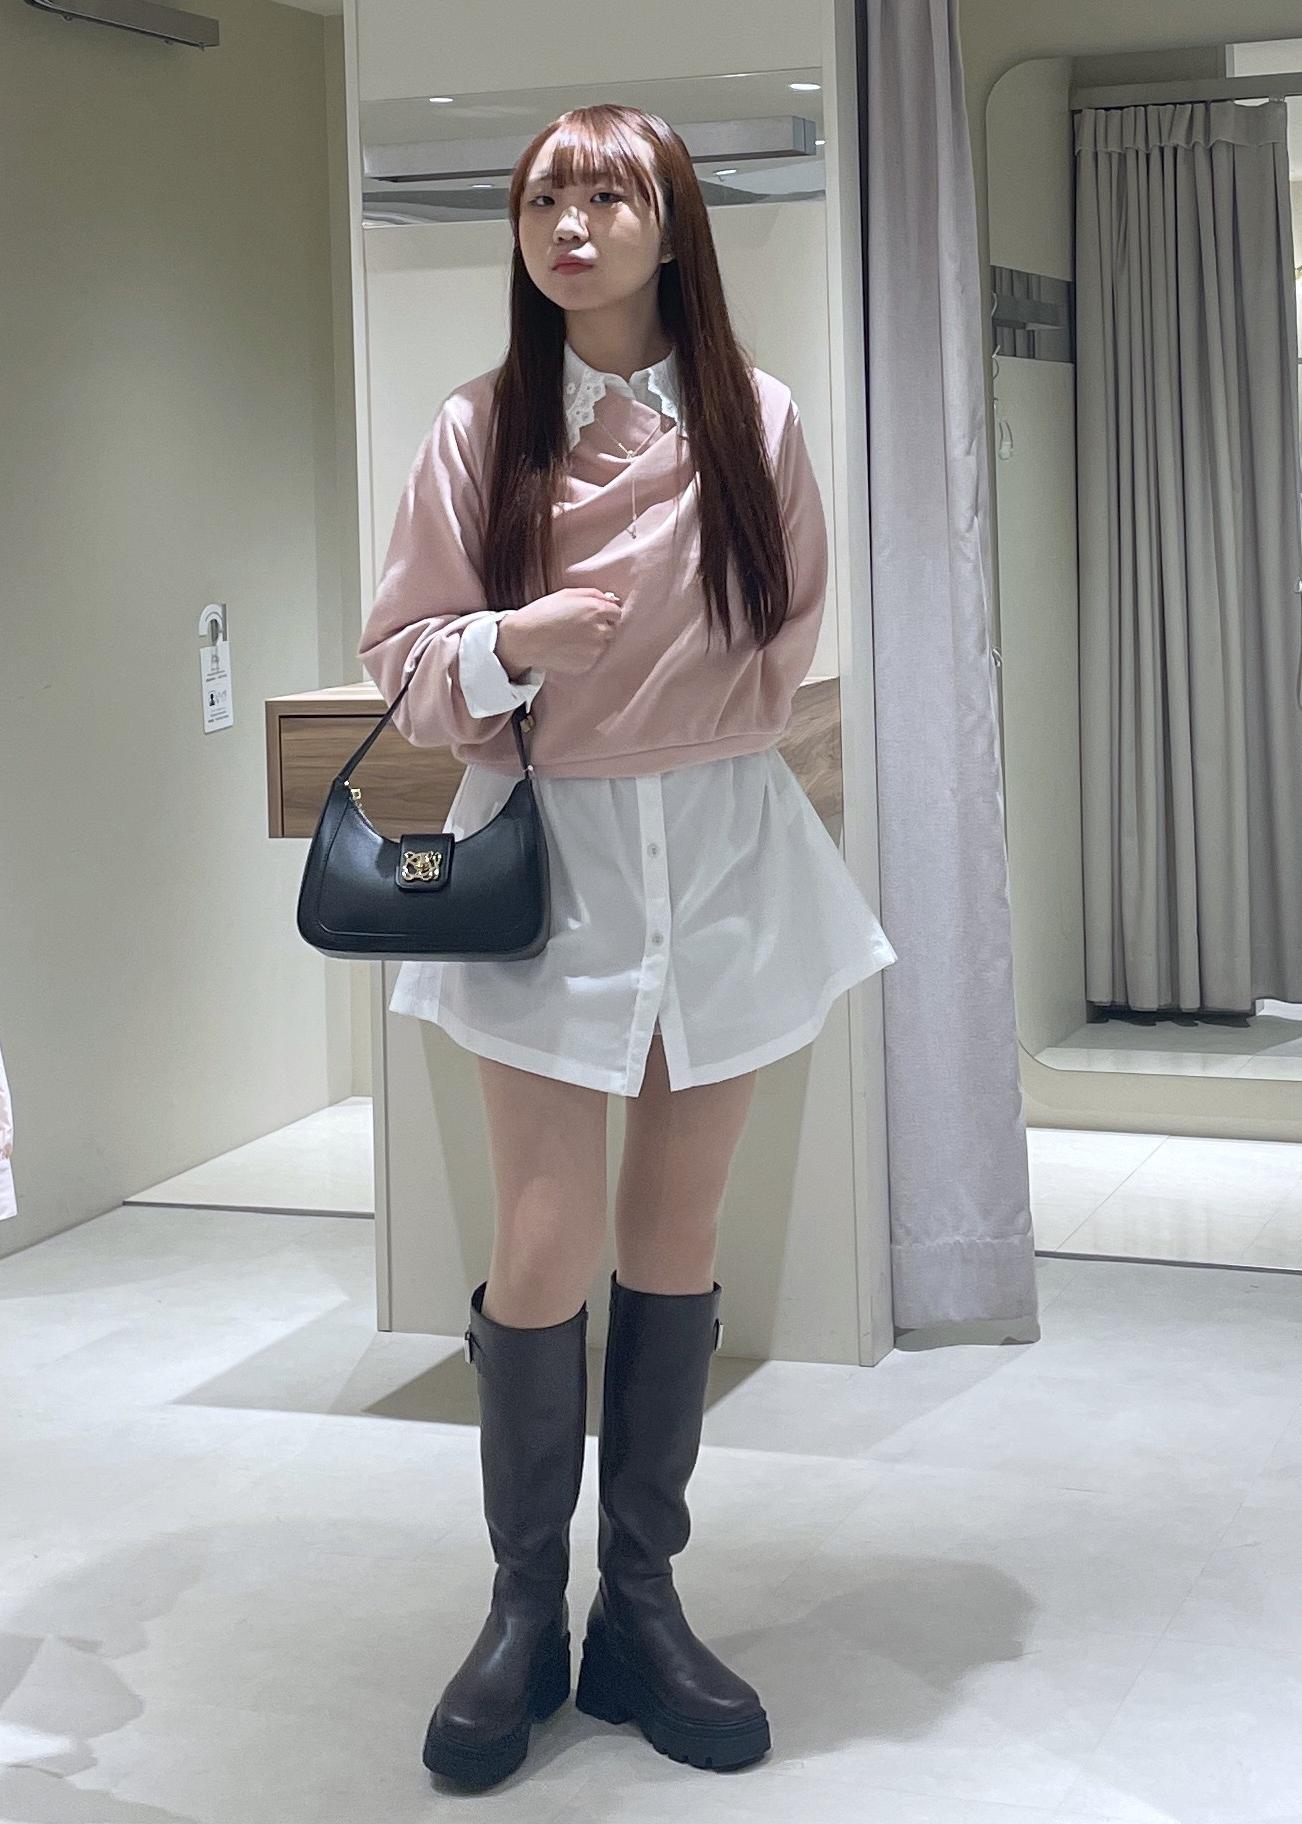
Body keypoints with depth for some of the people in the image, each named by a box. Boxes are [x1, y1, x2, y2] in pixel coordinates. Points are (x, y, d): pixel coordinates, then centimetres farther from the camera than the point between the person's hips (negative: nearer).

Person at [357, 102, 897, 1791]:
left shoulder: (757, 421, -1)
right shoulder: (480, 429, -2)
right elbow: (400, 654, 0)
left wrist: (694, 748, 10)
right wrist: (509, 643, -18)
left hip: (726, 846, 2)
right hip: (549, 850, -1)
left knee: (679, 1239, 7)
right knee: (546, 1252, -3)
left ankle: (643, 1603, 18)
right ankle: (525, 1608, 13)